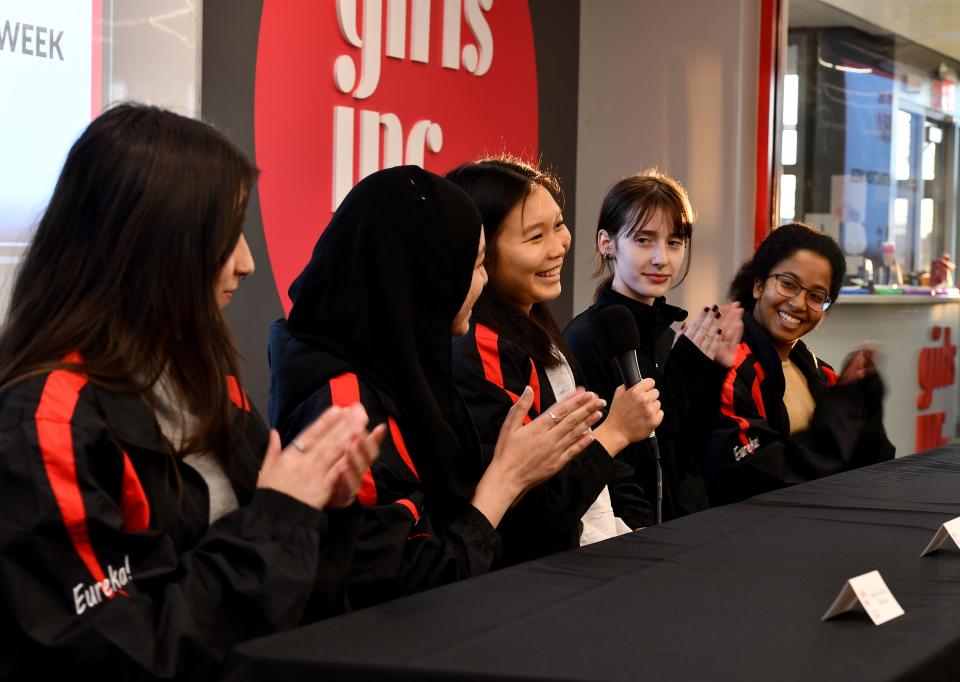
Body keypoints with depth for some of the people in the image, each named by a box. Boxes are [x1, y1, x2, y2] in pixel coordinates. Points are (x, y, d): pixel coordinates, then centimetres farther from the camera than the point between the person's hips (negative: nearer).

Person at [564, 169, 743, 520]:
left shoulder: (668, 333, 10)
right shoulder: (586, 338, -10)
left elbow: (694, 457, 12)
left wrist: (713, 374, 0)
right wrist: (683, 372, -14)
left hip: (689, 523, 6)